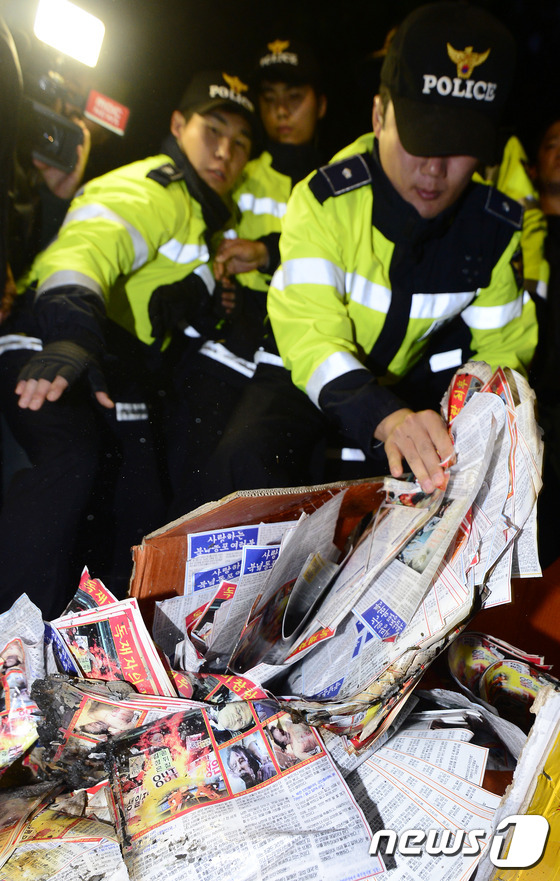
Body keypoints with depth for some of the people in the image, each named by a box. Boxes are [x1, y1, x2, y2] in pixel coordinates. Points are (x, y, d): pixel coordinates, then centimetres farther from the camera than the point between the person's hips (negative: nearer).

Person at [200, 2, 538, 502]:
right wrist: (385, 417, -52)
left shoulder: (495, 226, -10)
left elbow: (501, 347, -2)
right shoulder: (325, 199, -21)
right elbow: (310, 332, -32)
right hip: (309, 376, -3)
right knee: (248, 458, -32)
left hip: (410, 384, 4)